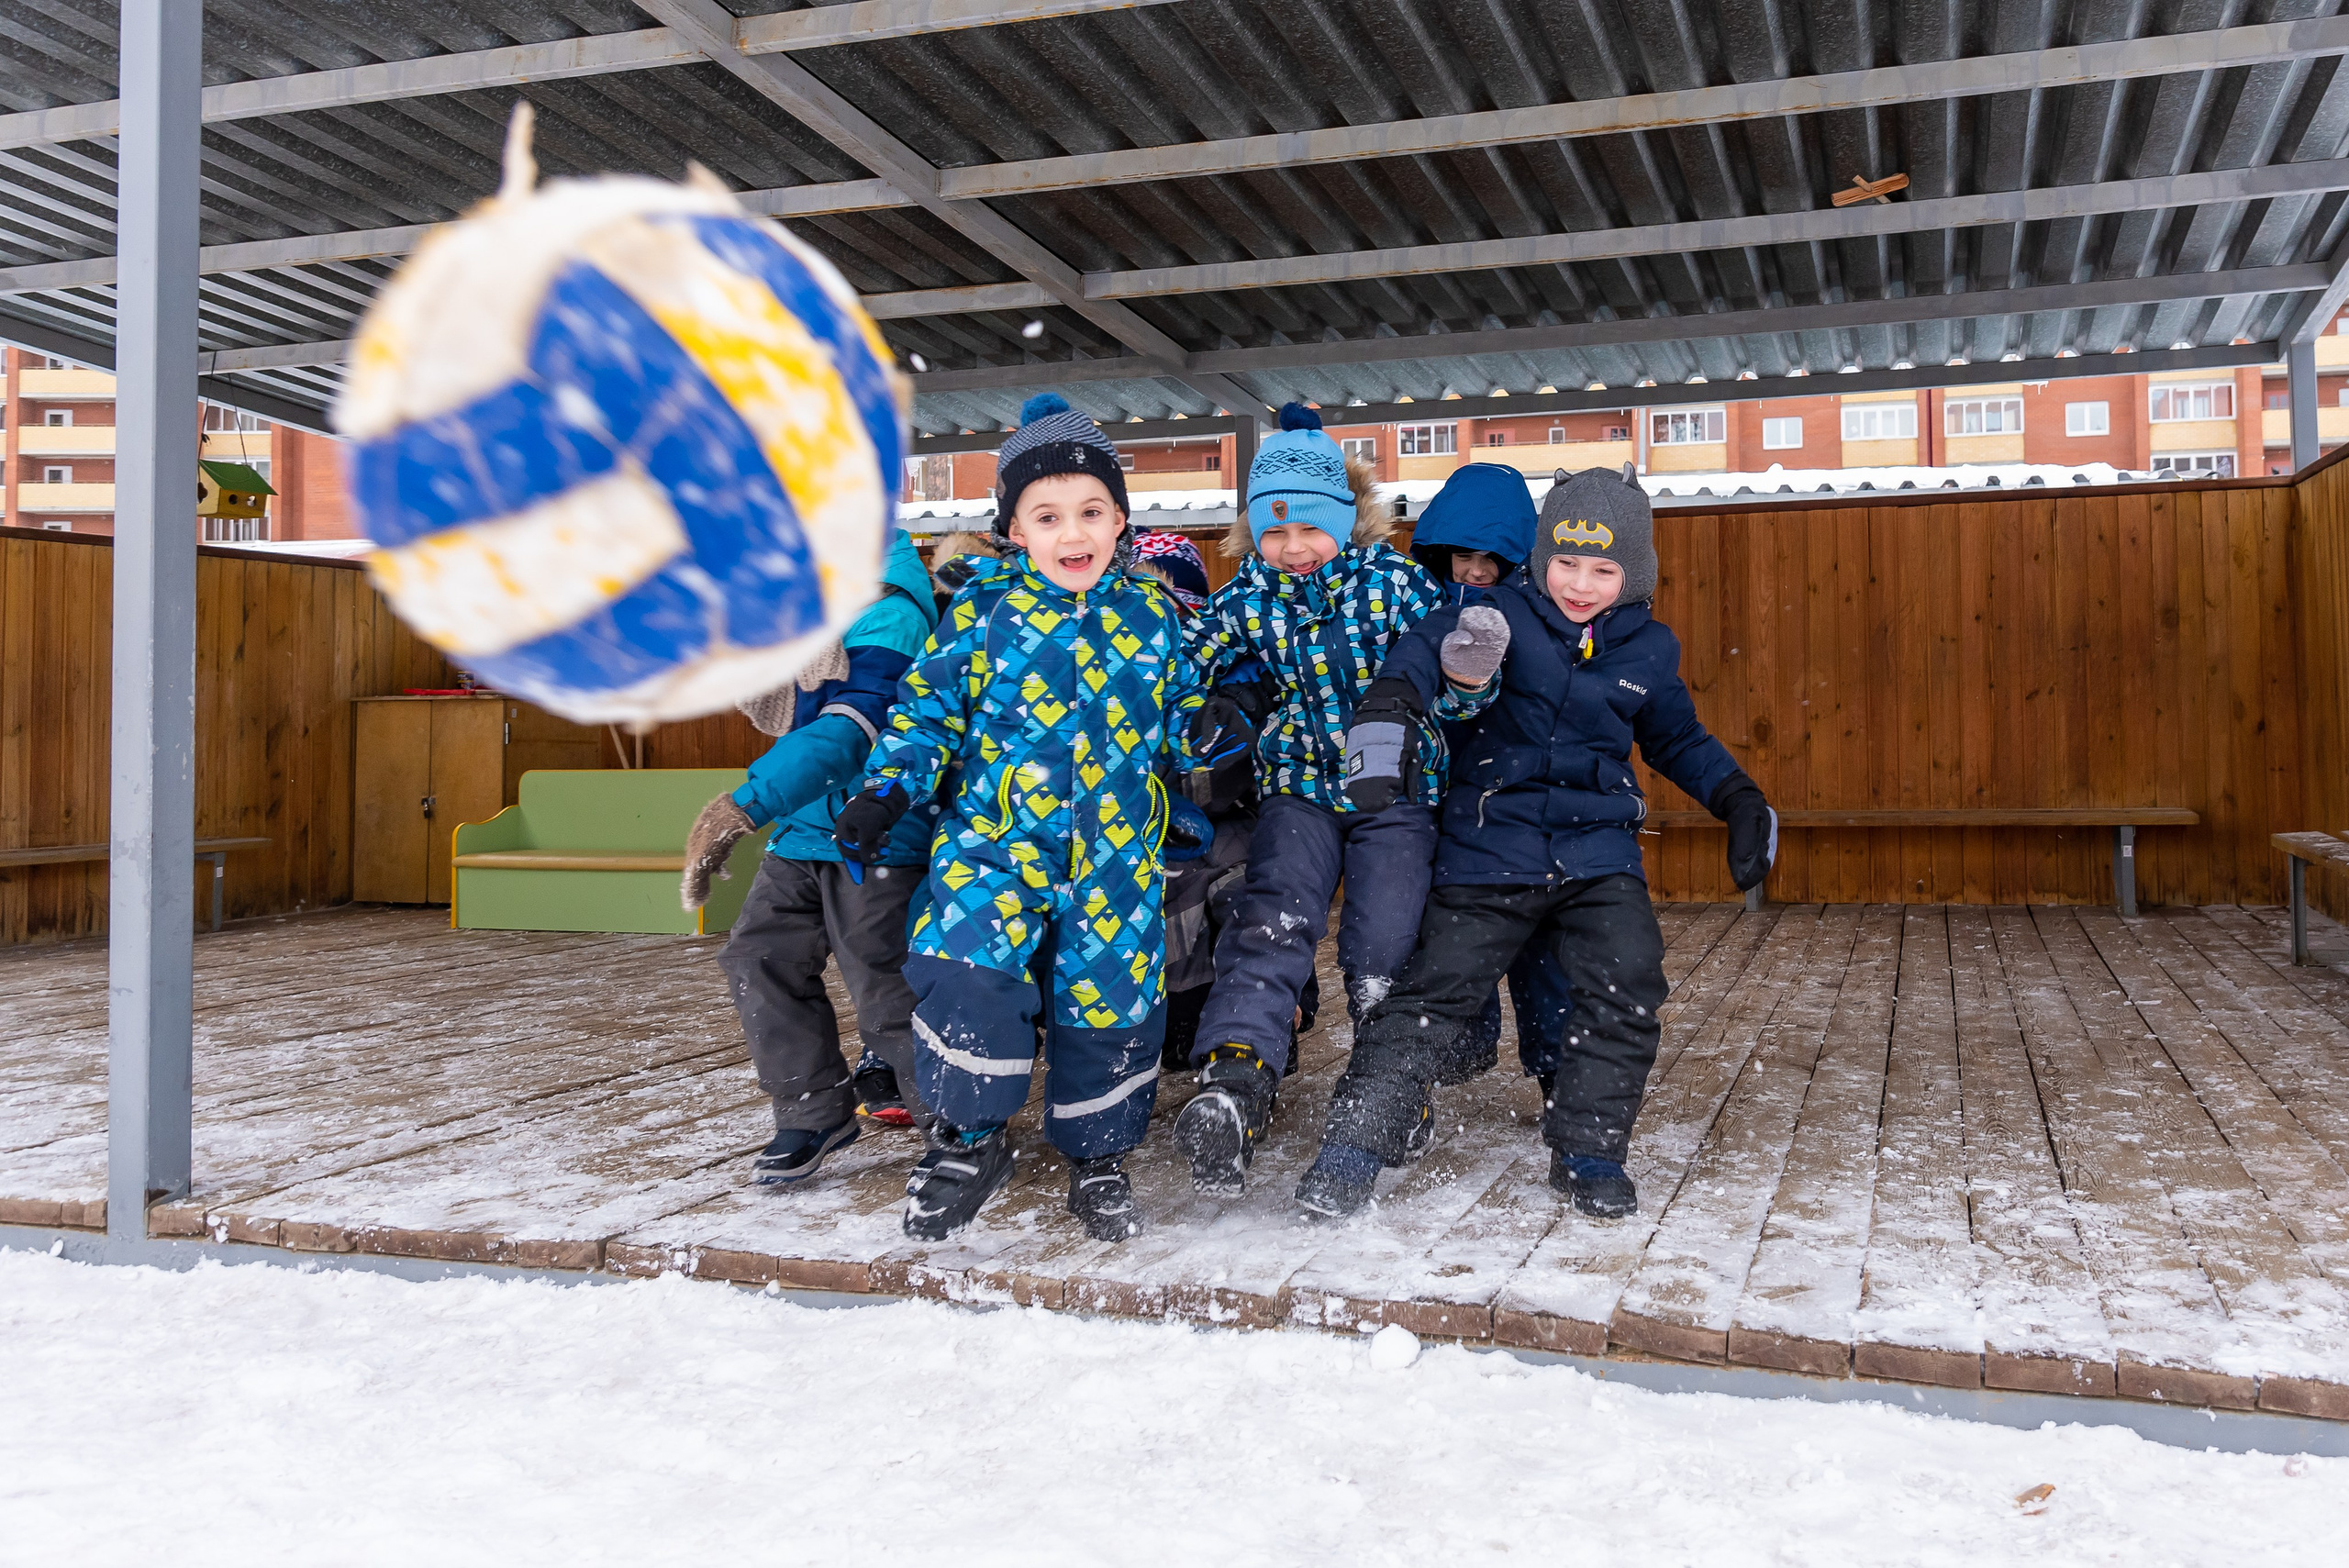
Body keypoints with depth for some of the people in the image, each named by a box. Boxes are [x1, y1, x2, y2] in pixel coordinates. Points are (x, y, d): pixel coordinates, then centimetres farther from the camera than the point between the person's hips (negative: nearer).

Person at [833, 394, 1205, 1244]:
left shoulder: (1152, 614, 10)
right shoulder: (983, 608, 3)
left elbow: (1180, 718, 21)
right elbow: (928, 708, 4)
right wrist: (886, 790, -7)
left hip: (1115, 853, 2)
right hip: (995, 834, -2)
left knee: (1110, 994, 2)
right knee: (968, 969, -19)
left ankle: (1097, 1153, 27)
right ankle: (970, 1139, 5)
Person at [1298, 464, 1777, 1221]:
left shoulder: (1650, 648, 8)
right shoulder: (1506, 617, -4)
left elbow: (1677, 739, 23)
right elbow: (1421, 650, -20)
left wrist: (1741, 803, 15)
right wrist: (1387, 714, -39)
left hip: (1600, 853, 3)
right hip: (1492, 848, -3)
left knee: (1626, 994, -10)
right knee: (1434, 988, -5)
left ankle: (1587, 1151, 9)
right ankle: (1357, 1144, 3)